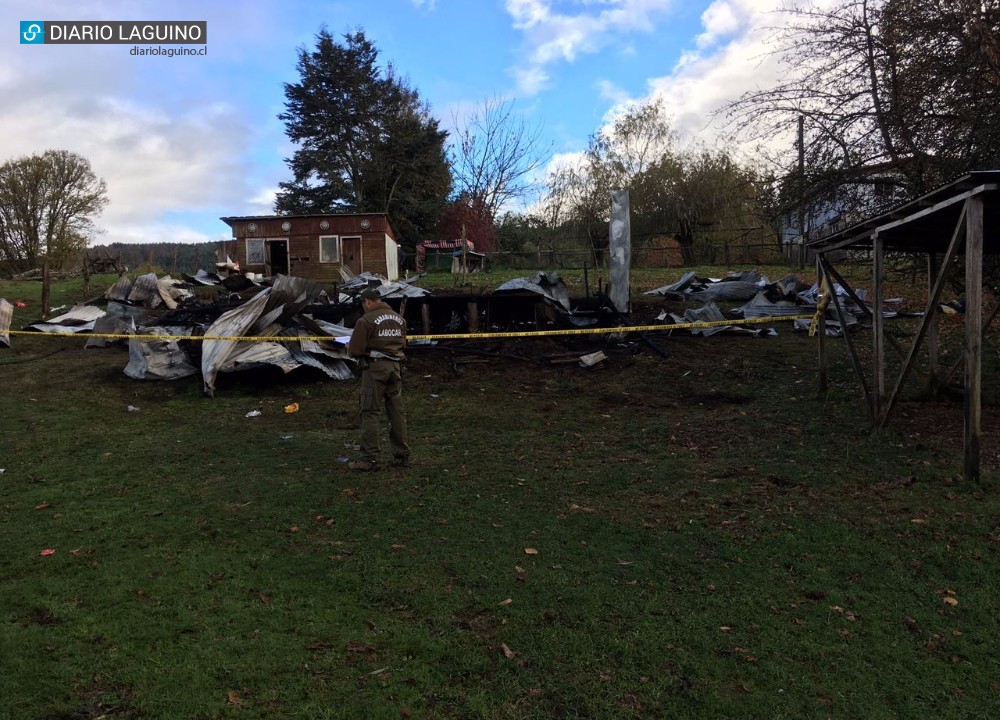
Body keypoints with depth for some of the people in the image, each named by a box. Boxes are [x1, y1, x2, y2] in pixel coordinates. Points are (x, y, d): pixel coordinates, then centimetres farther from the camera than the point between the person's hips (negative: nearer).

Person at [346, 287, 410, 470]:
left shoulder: (366, 320, -9)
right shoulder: (399, 319, 11)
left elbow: (355, 350, -11)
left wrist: (350, 347, 10)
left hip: (375, 367, -6)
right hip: (395, 366, 6)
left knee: (370, 412, 0)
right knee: (397, 411, 11)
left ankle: (369, 458, 0)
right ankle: (402, 455, 16)